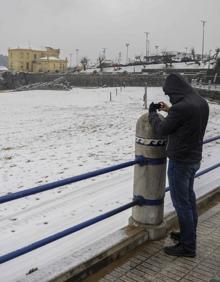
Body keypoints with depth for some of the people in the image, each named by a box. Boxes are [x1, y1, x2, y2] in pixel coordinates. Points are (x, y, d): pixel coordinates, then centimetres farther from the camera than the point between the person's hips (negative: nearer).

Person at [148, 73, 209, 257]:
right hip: (195, 158, 9)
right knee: (189, 197, 20)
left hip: (180, 161, -9)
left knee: (181, 202, 1)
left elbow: (162, 129, -13)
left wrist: (152, 113, 4)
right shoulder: (202, 102, 3)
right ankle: (189, 234, 35)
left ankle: (188, 246, 12)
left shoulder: (181, 107, -25)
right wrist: (170, 111, 11)